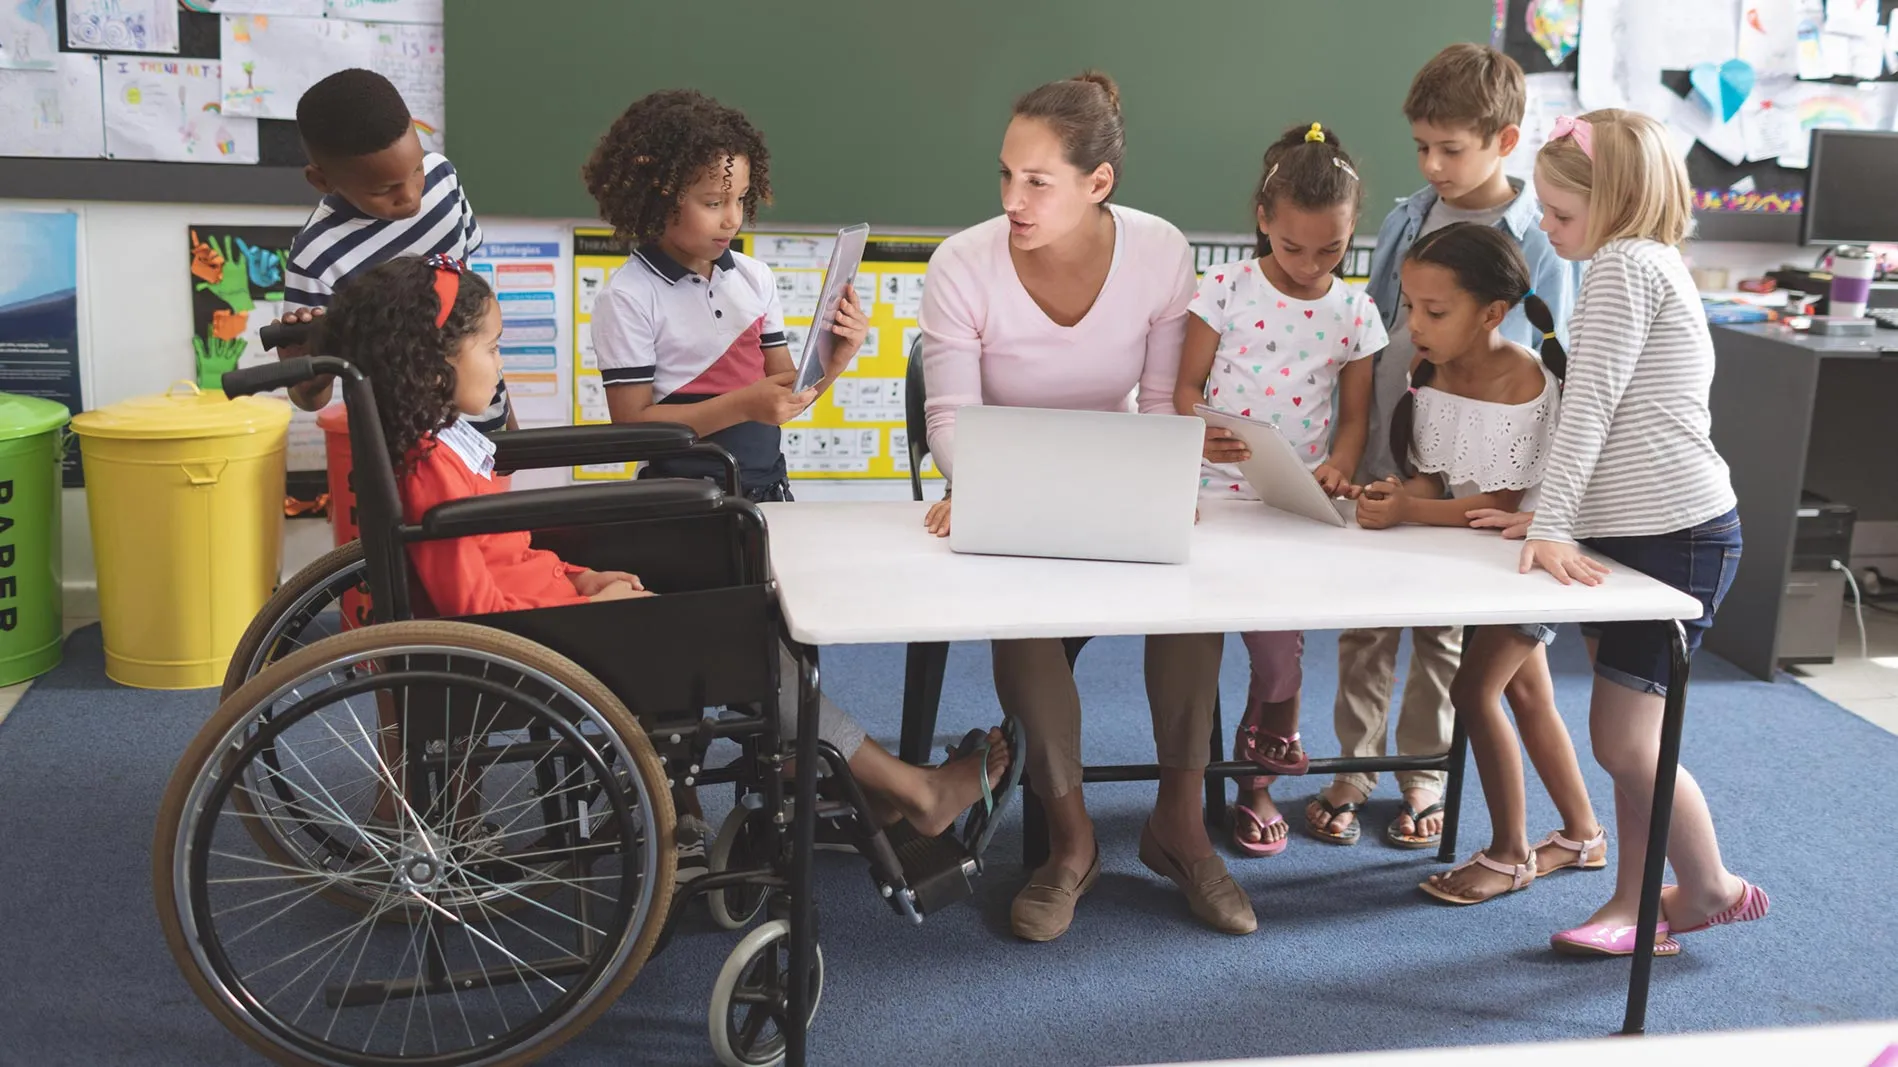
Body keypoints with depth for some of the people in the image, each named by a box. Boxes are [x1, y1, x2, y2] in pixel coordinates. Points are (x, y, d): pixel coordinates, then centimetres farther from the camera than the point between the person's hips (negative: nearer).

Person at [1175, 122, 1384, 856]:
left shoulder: (1355, 313, 4)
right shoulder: (1225, 289, -2)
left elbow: (1353, 415, 8)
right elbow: (1186, 387, -1)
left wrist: (1338, 466, -13)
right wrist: (1201, 434, -23)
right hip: (1214, 494, -1)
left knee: (1278, 649, 0)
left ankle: (1257, 785, 22)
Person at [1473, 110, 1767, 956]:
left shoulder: (1625, 264, -12)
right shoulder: (1648, 264, 18)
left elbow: (1589, 406, -18)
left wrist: (1554, 527, -20)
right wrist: (1552, 517, 13)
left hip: (1676, 534, -10)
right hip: (1634, 534, 10)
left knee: (1625, 740, -5)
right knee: (1626, 735, 11)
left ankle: (1712, 889, 14)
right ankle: (1635, 905, 19)